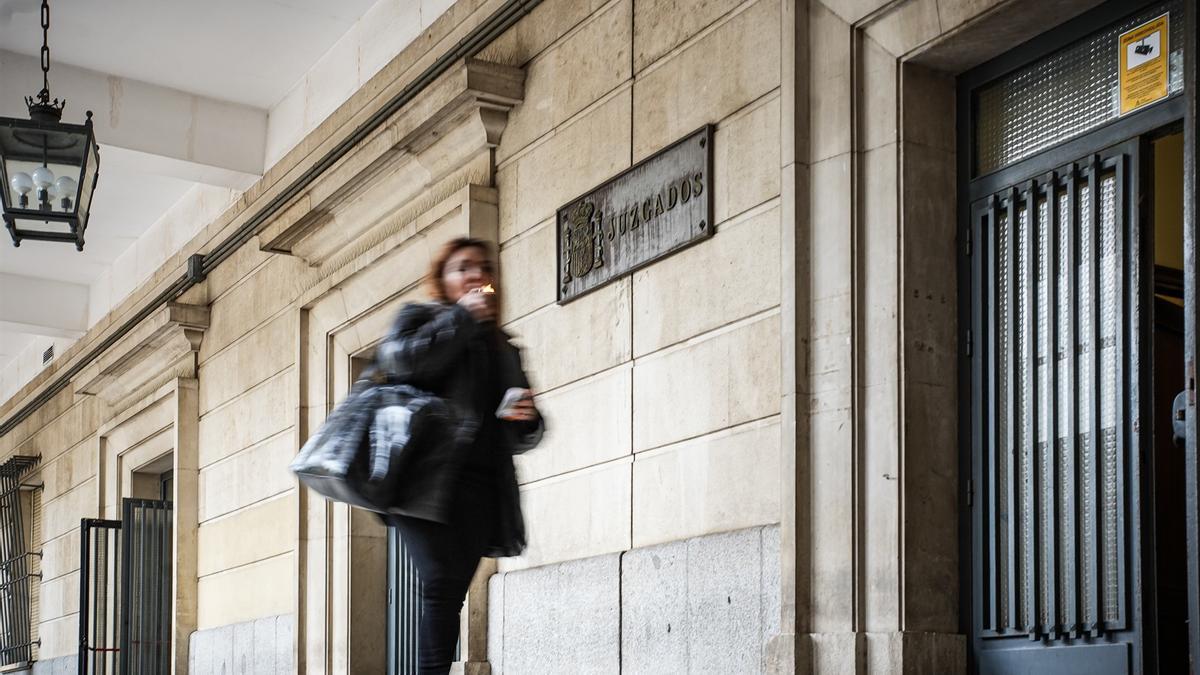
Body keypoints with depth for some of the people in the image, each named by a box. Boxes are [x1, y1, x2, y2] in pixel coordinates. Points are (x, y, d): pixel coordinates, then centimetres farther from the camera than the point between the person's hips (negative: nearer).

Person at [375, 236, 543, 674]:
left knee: (449, 596, -1)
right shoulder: (420, 318, 15)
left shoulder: (503, 348, 28)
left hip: (480, 489, 5)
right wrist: (462, 317, -2)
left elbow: (520, 439, 27)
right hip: (429, 477, -5)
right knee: (442, 583, -19)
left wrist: (527, 418, 3)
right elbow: (400, 361, -10)